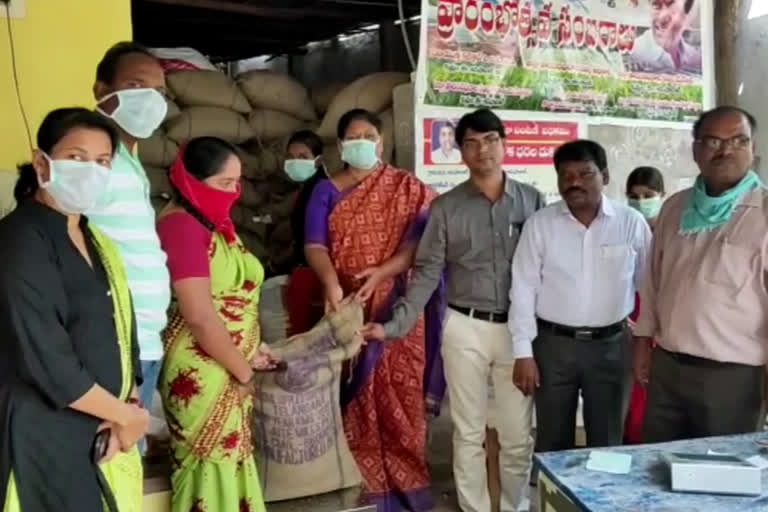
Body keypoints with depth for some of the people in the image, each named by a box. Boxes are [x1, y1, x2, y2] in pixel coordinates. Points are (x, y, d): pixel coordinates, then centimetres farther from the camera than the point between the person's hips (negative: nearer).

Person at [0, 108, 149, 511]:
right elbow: (46, 361, -21)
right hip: (45, 437, -8)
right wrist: (125, 415, -11)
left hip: (104, 434, 8)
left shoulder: (94, 240, 11)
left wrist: (129, 407, -4)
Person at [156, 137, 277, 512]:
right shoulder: (182, 225, -19)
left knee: (230, 461, 17)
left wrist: (250, 352, 8)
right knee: (214, 466, 3)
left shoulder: (212, 221, 10)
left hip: (227, 368, 9)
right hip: (204, 374, -9)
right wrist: (243, 369, -12)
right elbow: (200, 316, -23)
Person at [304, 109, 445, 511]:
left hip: (398, 307, 0)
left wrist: (382, 272, -19)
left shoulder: (407, 188, 5)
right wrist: (331, 283, -22)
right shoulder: (326, 191, 7)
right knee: (358, 396, 5)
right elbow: (314, 244, -3)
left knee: (400, 393, 2)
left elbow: (419, 240, -4)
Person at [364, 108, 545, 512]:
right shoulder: (445, 207, 0)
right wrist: (395, 325, -12)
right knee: (468, 433, 11)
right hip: (465, 329, 0)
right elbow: (426, 273, -2)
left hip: (519, 329, 0)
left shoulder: (532, 201, 1)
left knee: (518, 435, 10)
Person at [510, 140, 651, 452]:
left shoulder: (631, 222, -3)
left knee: (607, 443, 14)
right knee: (553, 441, 12)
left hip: (612, 345, 1)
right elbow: (523, 289, -3)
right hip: (553, 344, 0)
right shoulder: (539, 224, -4)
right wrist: (523, 352, -6)